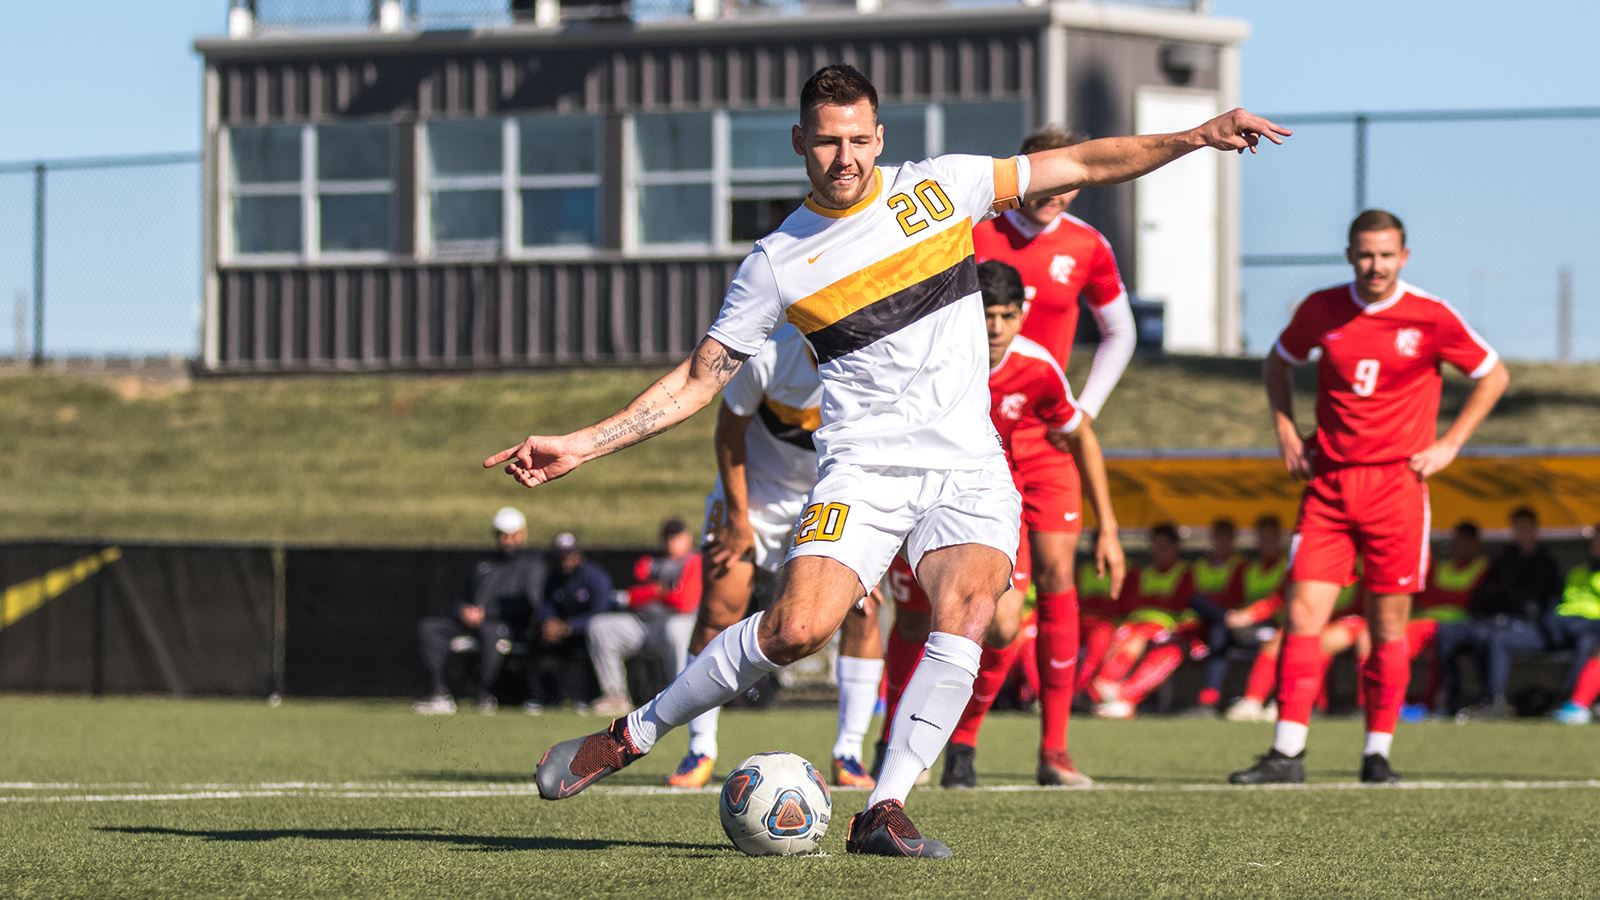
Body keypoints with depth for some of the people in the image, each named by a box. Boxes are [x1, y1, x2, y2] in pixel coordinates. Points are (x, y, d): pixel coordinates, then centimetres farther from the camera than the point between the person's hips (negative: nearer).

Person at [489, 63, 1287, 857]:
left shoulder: (939, 187, 6)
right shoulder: (777, 263, 3)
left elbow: (1081, 165, 11)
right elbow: (699, 378, 7)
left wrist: (1197, 137, 3)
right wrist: (582, 445, -2)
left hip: (968, 470, 2)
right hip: (862, 469, -2)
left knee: (966, 608, -26)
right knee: (799, 627, -22)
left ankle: (884, 810, -22)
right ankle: (631, 736, -3)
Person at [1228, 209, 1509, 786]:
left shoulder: (1430, 317, -4)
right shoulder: (1321, 310, 3)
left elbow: (1493, 376, 8)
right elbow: (1279, 362, 22)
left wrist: (1449, 444, 1)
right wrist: (1285, 430, 10)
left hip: (1396, 483, -2)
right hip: (1328, 483, 2)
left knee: (1389, 625, 1)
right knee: (1303, 613, -6)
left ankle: (1378, 754, 10)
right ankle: (1287, 753, -6)